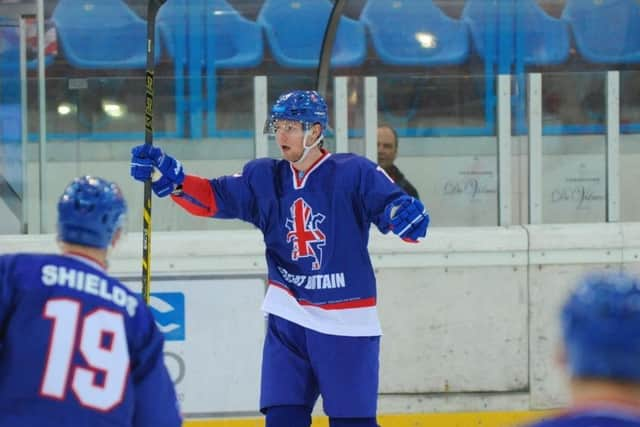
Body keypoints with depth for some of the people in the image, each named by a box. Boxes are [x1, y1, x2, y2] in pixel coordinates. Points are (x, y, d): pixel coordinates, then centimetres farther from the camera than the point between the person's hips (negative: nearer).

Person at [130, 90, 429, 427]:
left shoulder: (355, 173, -9)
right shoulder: (263, 178, 3)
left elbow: (393, 205, -16)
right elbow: (210, 198, -2)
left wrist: (405, 216, -40)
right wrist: (164, 174, -17)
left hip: (345, 321, -4)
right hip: (288, 317, 4)